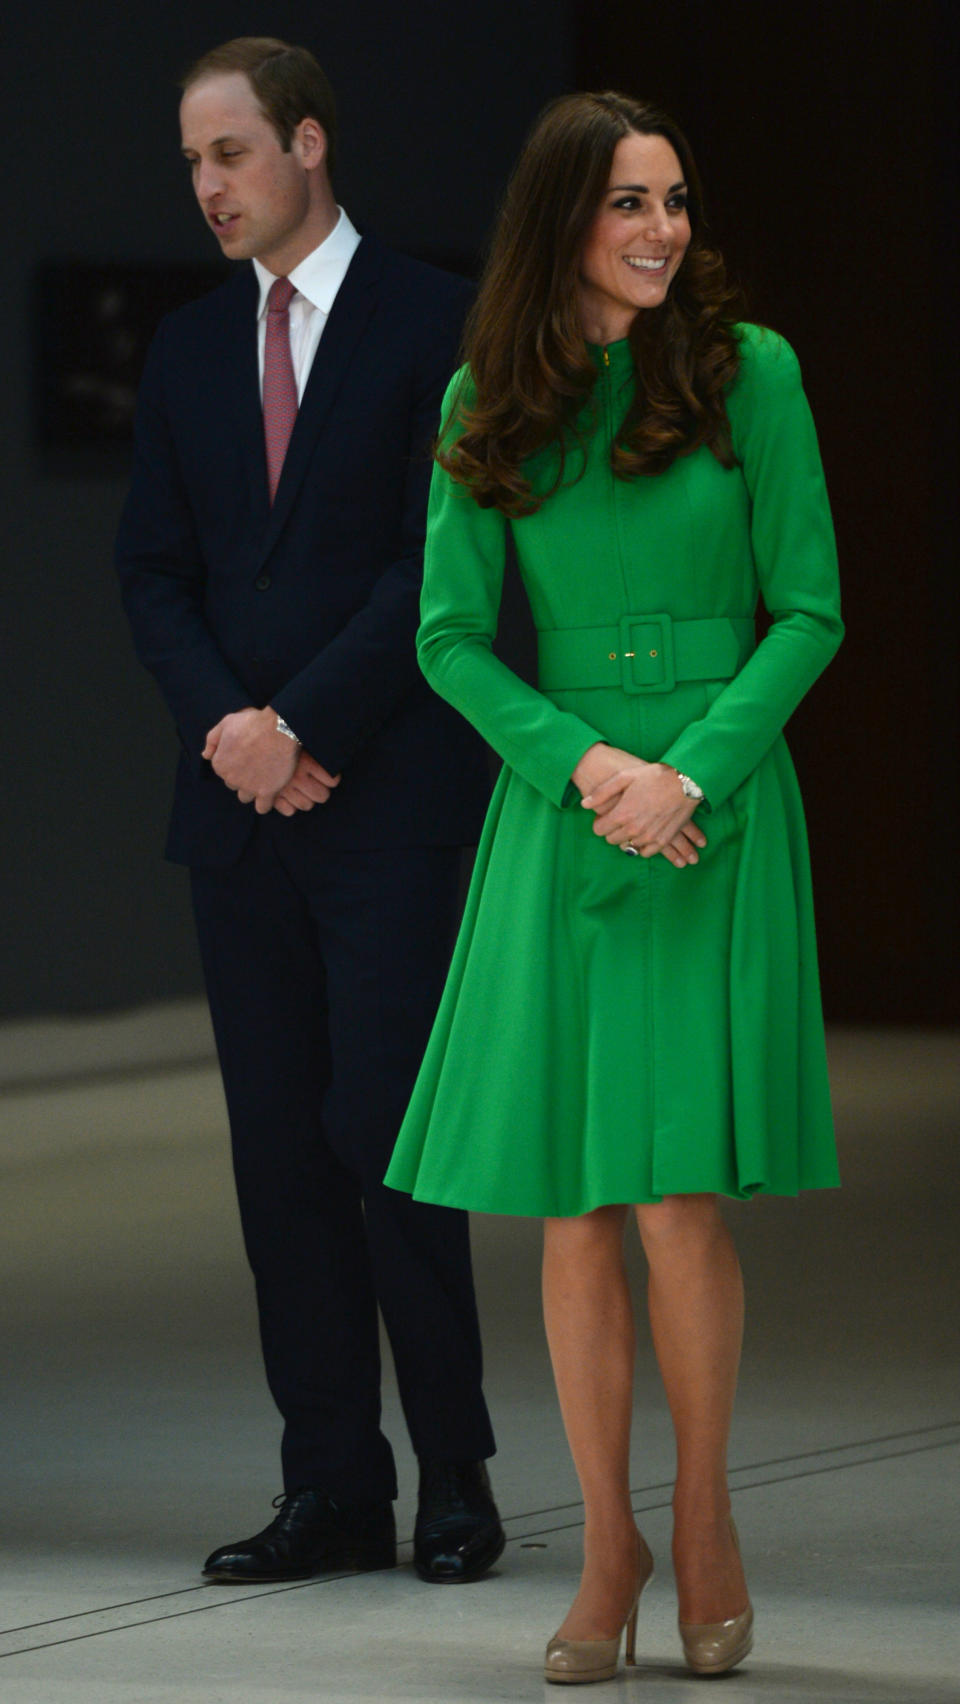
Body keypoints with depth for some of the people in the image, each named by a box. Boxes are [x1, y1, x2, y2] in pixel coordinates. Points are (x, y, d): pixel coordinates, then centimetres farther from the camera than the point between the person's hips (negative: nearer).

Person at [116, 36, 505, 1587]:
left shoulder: (434, 326, -3)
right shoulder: (189, 350, 14)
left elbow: (439, 564, -9)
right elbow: (153, 570, 11)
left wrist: (304, 728, -12)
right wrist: (226, 726, -6)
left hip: (394, 803, -5)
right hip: (242, 805, 5)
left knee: (385, 1133, -8)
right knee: (280, 1152, 4)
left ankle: (455, 1478, 3)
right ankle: (335, 1491, 8)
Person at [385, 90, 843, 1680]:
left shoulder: (747, 371, -1)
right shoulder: (489, 407, 5)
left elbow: (810, 611, -2)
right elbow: (453, 638, 4)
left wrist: (686, 774, -13)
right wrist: (584, 766, -11)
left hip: (719, 809, -2)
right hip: (557, 812, 2)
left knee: (681, 1202, -8)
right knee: (574, 1214, 2)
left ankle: (703, 1514, 13)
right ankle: (608, 1542, 15)